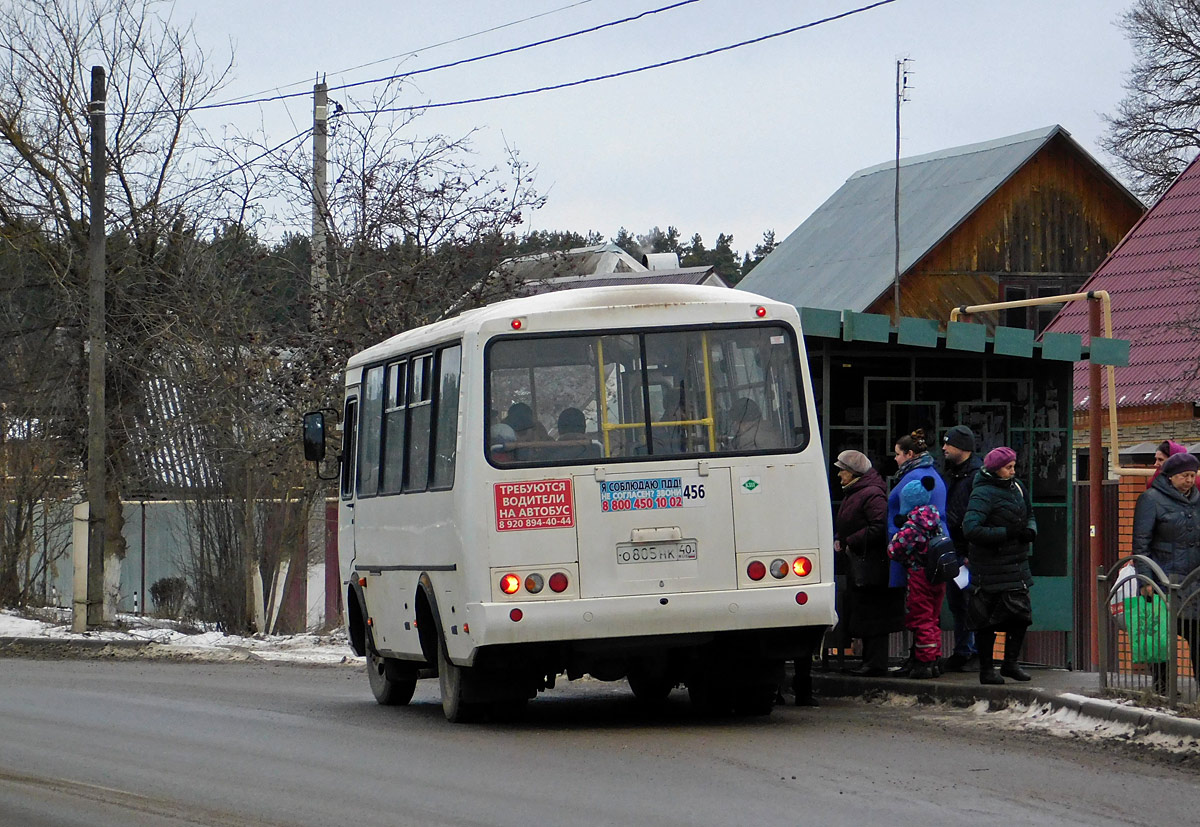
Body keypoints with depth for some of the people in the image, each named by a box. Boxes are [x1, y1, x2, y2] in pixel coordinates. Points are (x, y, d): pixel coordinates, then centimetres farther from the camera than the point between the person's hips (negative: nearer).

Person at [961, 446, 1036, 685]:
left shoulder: (1016, 487, 9)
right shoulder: (983, 493, -14)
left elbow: (1029, 515, 22)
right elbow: (971, 529, -23)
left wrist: (1029, 531, -1)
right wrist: (1007, 533, -22)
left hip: (1016, 563, 7)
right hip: (991, 565, -7)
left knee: (1021, 614, 7)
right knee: (988, 619, 2)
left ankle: (1011, 663, 22)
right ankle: (987, 670, 12)